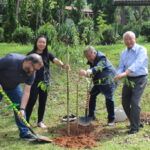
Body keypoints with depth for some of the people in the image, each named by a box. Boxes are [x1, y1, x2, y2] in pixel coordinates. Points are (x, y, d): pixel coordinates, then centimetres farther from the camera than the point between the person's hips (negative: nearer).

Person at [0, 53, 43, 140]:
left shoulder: (31, 73, -21)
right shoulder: (11, 60, -36)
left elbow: (26, 92, -19)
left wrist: (22, 109, -25)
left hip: (13, 86, 4)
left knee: (19, 106, -2)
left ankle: (24, 132, 4)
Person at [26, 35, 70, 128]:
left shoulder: (47, 54, 3)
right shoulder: (31, 54, -4)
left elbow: (56, 60, -15)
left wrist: (63, 65, -36)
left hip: (45, 82, 3)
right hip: (33, 82, -3)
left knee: (43, 103, 11)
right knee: (31, 102, -4)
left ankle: (40, 121, 25)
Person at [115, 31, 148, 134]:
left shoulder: (141, 50, -12)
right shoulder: (124, 53, 9)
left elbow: (137, 63, -28)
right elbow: (121, 67, 6)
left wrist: (125, 73, -40)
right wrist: (119, 75, -17)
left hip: (139, 79, -7)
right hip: (128, 79, 7)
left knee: (135, 102, -13)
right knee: (125, 102, 10)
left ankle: (135, 127, 0)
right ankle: (136, 122, 29)